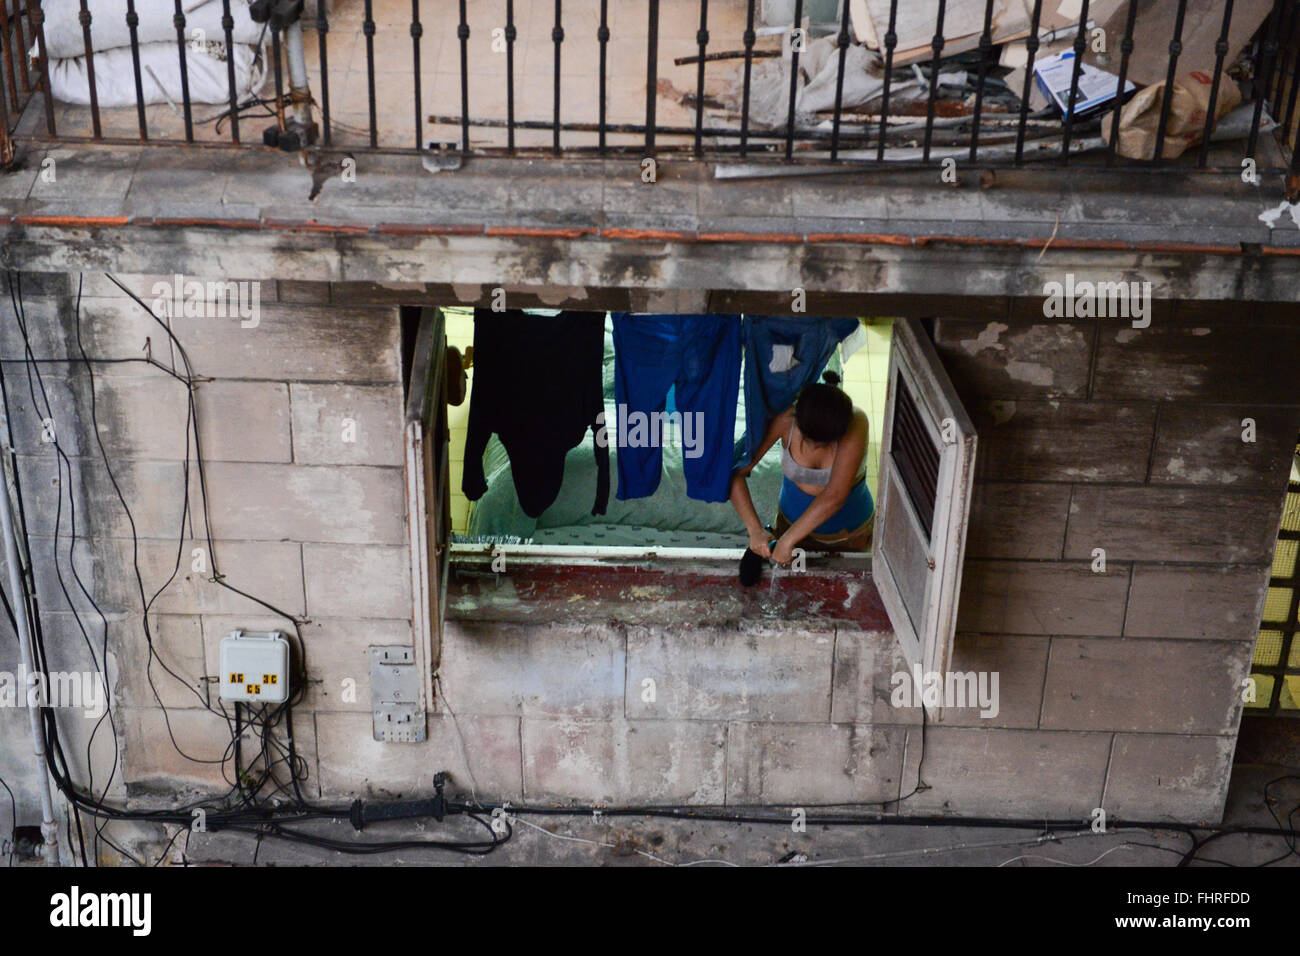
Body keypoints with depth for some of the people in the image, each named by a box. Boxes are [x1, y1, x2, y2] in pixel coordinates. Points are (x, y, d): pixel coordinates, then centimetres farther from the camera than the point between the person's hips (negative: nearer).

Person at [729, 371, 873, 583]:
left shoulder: (856, 422, -34)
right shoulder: (785, 419, -28)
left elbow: (835, 496, -40)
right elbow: (736, 472, -22)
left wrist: (787, 540, -39)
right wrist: (755, 530, -32)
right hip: (795, 522, 1)